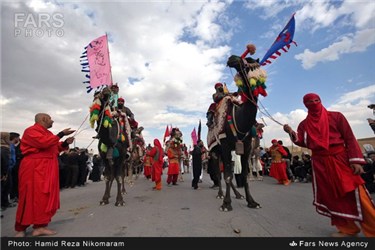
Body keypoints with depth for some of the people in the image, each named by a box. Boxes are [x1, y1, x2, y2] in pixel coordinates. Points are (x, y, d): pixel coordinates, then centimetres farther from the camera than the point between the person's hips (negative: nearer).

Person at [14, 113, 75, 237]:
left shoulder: (47, 133, 20)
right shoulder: (31, 130, -7)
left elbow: (54, 148, 22)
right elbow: (44, 143, -22)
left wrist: (66, 143, 5)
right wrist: (61, 134, -18)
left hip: (48, 169, 9)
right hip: (34, 169, -8)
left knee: (46, 197, 6)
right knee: (30, 197, -3)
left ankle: (40, 226, 12)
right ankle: (20, 228, 12)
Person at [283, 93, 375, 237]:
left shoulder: (336, 116, 2)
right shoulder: (304, 124, 7)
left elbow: (350, 138, -1)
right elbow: (304, 143, 2)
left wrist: (356, 160, -10)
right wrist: (291, 133, -15)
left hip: (341, 159, -2)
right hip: (320, 163, 2)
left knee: (356, 194, -3)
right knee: (332, 196, 7)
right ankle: (347, 229, 22)